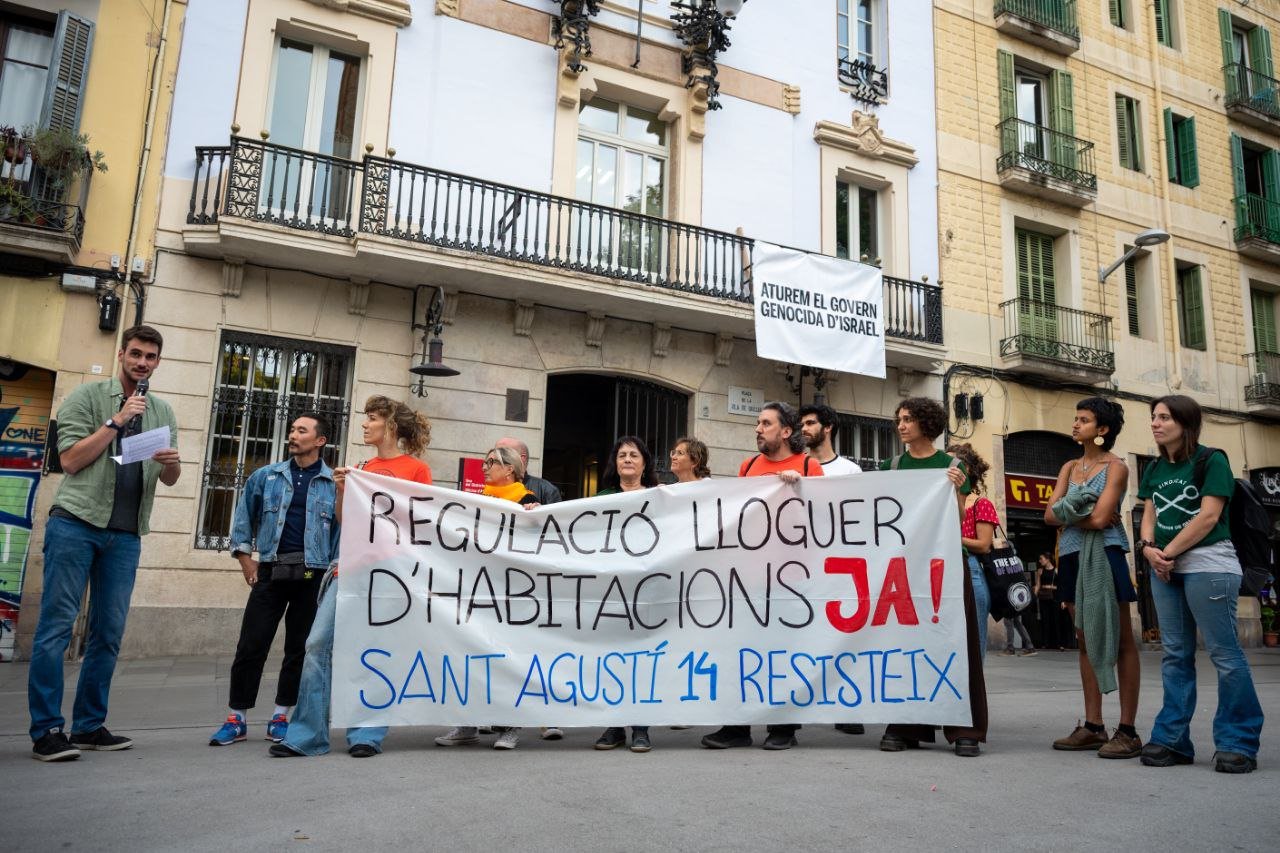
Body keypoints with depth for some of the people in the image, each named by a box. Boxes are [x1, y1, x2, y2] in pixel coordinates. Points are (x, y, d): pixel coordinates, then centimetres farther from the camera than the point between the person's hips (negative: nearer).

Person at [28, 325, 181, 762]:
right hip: (76, 524, -4)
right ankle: (46, 730, -1)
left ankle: (89, 725, 13)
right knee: (57, 625, -5)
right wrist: (117, 421, -10)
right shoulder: (87, 396, 4)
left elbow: (169, 480, 15)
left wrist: (172, 462, -7)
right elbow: (71, 460, -5)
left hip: (125, 535, 4)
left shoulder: (163, 412, 16)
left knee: (108, 634, 5)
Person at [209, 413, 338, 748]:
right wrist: (245, 558, 6)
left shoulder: (335, 484, 1)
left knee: (299, 648, 6)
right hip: (270, 571, 1)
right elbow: (244, 518, 14)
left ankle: (281, 717, 18)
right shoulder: (265, 477, 8)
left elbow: (342, 530, 1)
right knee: (251, 645, 0)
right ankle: (237, 718, 11)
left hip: (312, 576, -1)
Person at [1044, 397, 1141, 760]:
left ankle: (1127, 730, 0)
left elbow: (1099, 520, -15)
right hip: (1072, 557, 7)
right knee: (1086, 640, 8)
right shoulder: (1070, 467, 16)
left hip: (1104, 556, -7)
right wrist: (1087, 515, -7)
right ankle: (1093, 727, 13)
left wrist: (1070, 513, -1)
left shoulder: (1115, 467, -2)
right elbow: (1050, 515, 5)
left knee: (1120, 640, -3)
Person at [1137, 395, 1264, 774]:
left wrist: (1168, 552, -11)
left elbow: (1209, 516, -12)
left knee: (1224, 653, -3)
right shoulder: (1154, 469, 15)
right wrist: (1149, 549, -7)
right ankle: (1172, 739, 12)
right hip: (1166, 570, 6)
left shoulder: (1211, 461, -3)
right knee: (1175, 654, 8)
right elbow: (1149, 516, 12)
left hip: (1208, 565, -6)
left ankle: (1238, 742, 5)